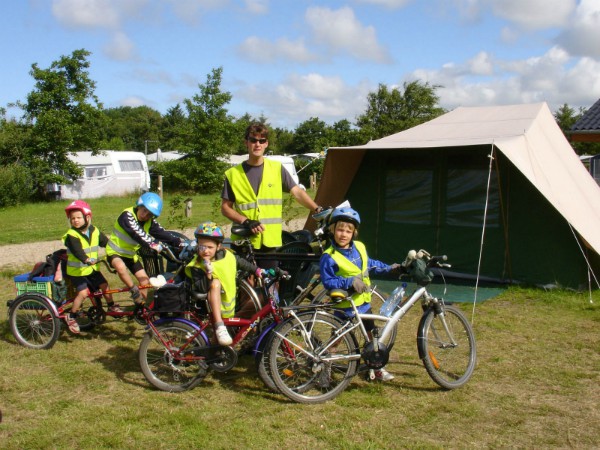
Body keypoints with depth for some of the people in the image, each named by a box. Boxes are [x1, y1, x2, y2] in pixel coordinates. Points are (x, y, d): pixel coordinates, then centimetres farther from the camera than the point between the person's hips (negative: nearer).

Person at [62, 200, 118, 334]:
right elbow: (77, 250, -33)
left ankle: (111, 306, 22)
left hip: (91, 268, 6)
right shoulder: (71, 235, -18)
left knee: (104, 285, 1)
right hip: (76, 270, -6)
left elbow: (106, 242, 7)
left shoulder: (94, 231, 1)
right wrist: (86, 259, -49)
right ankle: (71, 317, 0)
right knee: (83, 293, -15)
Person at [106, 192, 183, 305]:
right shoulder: (127, 216, -26)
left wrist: (180, 242, -31)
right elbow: (138, 233, -39)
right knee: (121, 267, -38)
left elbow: (162, 233, -18)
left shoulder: (150, 222, -6)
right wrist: (153, 245, -51)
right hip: (115, 252, -6)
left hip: (131, 254, 7)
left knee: (144, 280, 0)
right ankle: (135, 291, -19)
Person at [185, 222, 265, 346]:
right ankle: (219, 326, -39)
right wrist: (208, 273, -38)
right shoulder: (197, 266, -16)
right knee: (215, 283, -31)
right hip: (212, 306, -5)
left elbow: (242, 263, 16)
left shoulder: (227, 256, -5)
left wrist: (257, 270, 16)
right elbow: (201, 289, -26)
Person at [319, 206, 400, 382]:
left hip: (363, 302, 6)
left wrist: (389, 268, 19)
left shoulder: (359, 247, 0)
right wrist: (349, 282, -29)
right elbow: (327, 282, -20)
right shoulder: (329, 257, -19)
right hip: (344, 306, -6)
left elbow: (370, 264, 18)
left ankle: (377, 367, 29)